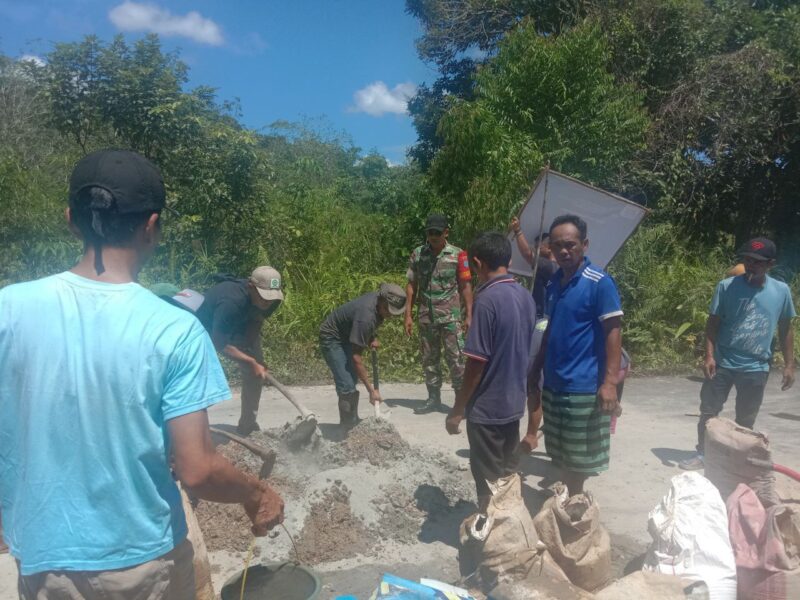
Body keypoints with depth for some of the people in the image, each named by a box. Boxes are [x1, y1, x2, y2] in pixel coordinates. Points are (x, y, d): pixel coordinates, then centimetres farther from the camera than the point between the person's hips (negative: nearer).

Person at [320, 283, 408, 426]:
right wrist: (371, 390, -32)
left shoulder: (379, 300, -12)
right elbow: (356, 357, -35)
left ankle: (353, 424, 27)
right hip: (332, 339, -9)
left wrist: (371, 338, -3)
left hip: (347, 336, 9)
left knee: (353, 381, 15)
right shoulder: (366, 316, -37)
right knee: (347, 387, -18)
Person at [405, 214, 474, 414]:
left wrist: (469, 315, -6)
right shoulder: (417, 254, 4)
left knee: (455, 358, -2)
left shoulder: (458, 255, -3)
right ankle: (434, 398, 23)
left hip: (450, 317, -3)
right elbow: (412, 285, 7)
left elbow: (465, 287, -1)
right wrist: (408, 314, 3)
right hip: (426, 317, 3)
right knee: (429, 359, 11)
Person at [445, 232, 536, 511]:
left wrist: (458, 410, -12)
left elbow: (476, 362, -20)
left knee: (489, 480, 6)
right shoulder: (525, 296, 3)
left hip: (487, 407, -8)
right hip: (514, 402, 8)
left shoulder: (487, 300, -21)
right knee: (508, 472, 20)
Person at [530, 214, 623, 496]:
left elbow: (613, 332, -15)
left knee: (578, 458, 5)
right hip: (553, 383, 7)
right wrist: (536, 369, 17)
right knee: (561, 455, 17)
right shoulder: (554, 283, 9)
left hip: (584, 386, -7)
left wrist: (610, 381, -22)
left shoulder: (600, 283, -13)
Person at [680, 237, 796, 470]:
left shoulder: (781, 291, -2)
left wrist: (789, 365, 6)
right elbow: (713, 323, -5)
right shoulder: (727, 286, -9)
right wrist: (709, 356, -14)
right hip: (722, 364, -1)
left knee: (746, 420, 13)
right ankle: (702, 454, 23)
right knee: (708, 412, 6)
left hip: (756, 368, 1)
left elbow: (785, 330, 7)